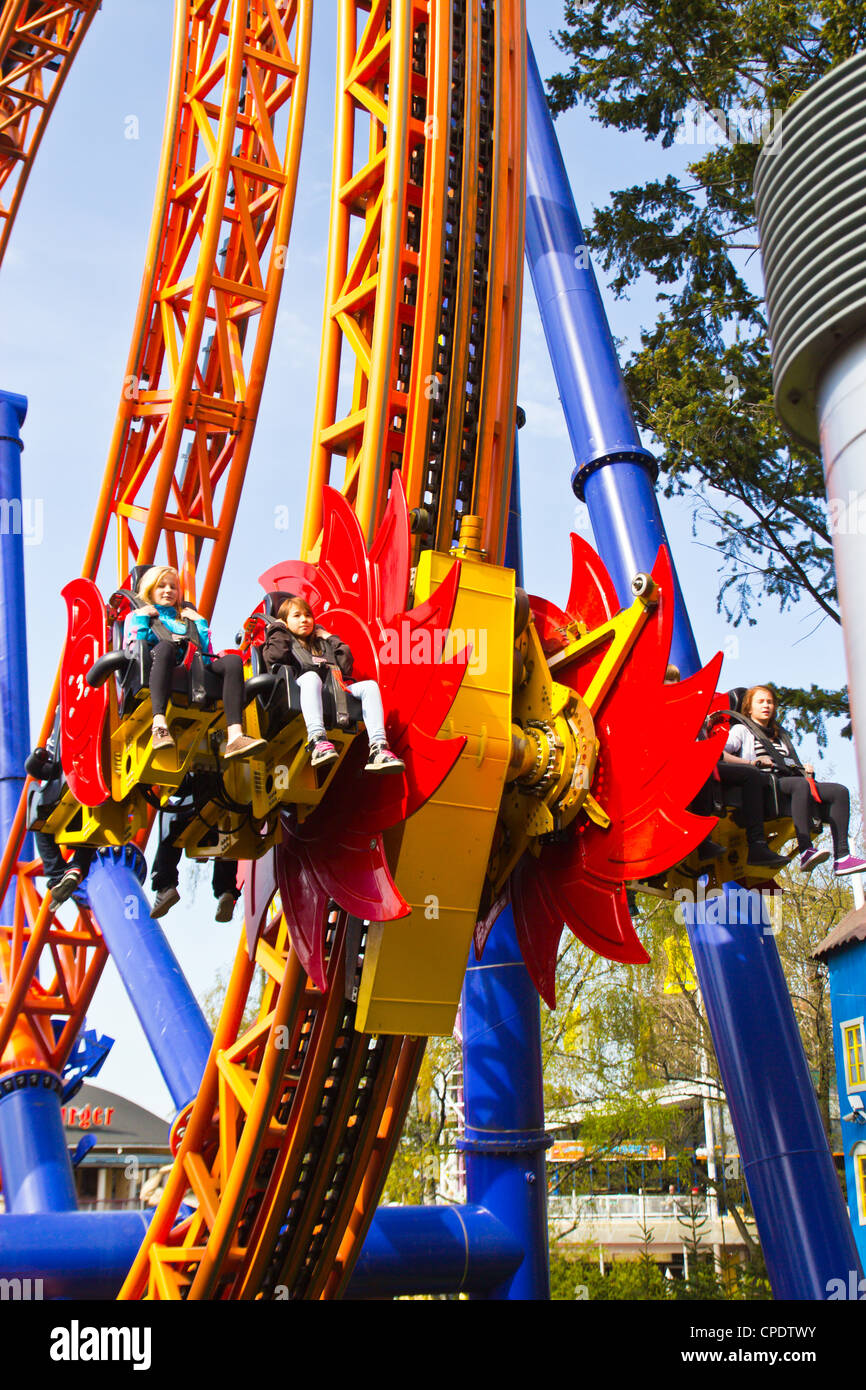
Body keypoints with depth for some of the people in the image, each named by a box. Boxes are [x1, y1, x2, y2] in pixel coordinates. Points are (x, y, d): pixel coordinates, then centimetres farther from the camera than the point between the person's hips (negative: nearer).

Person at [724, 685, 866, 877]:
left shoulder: (780, 734, 35)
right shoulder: (741, 730, 13)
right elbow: (719, 754, -5)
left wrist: (805, 769, 10)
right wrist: (751, 762, -17)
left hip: (787, 780, 7)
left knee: (839, 791, -14)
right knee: (801, 784, -38)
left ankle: (841, 857, -28)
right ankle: (805, 851, -50)